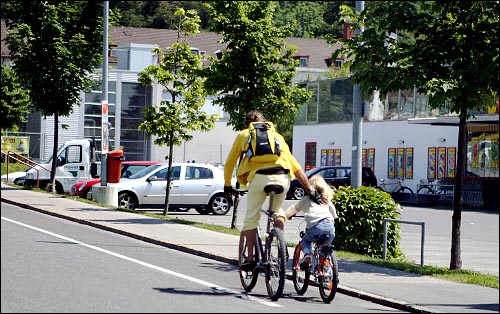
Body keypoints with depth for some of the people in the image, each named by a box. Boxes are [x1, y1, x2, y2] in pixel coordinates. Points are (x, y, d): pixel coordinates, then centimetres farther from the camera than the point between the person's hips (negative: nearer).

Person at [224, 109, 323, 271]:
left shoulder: (243, 135, 25)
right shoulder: (277, 136, 29)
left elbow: (229, 163, 28)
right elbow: (295, 166, 24)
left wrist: (227, 186, 42)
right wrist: (310, 190, 23)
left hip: (259, 176, -2)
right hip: (283, 177, 2)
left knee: (251, 217, 13)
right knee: (278, 212, 28)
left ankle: (250, 258, 9)